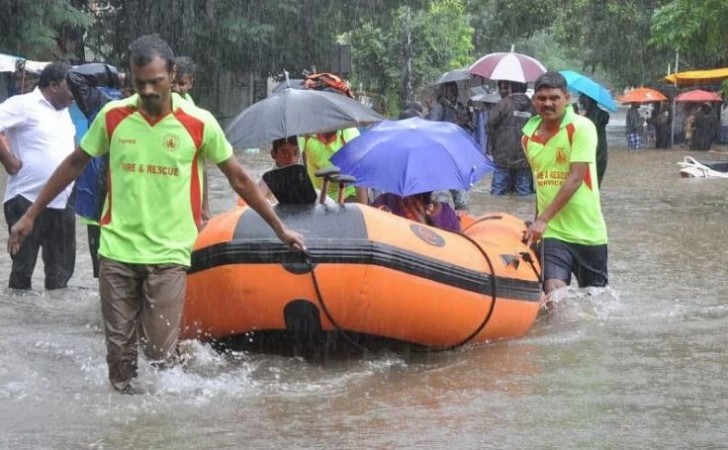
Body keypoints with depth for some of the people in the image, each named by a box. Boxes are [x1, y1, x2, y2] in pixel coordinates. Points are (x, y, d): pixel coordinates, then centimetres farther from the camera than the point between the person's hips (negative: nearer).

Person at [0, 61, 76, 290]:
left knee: (61, 270, 11)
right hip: (28, 201, -7)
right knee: (22, 270, 1)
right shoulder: (23, 104, -9)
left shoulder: (64, 111, 15)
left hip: (63, 203, 7)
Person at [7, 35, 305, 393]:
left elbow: (239, 179, 5)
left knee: (160, 354, -6)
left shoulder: (199, 123, -6)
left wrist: (279, 229, 9)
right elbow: (74, 165, 12)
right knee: (119, 351, 4)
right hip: (117, 251, 2)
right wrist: (30, 215, 13)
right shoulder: (113, 116, -1)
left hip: (168, 254, -2)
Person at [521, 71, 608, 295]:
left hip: (588, 232, -3)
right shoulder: (529, 136, 6)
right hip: (552, 232, 3)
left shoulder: (581, 128, -11)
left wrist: (543, 219, -22)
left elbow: (575, 179, -18)